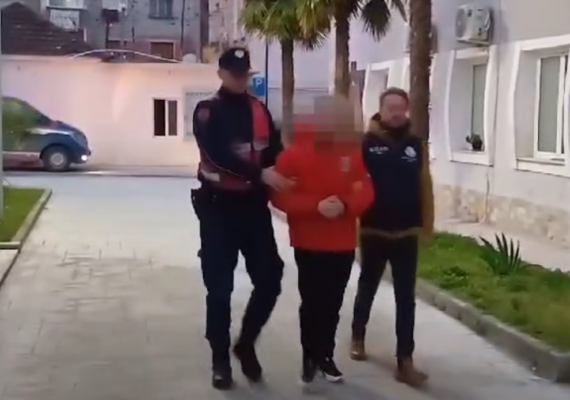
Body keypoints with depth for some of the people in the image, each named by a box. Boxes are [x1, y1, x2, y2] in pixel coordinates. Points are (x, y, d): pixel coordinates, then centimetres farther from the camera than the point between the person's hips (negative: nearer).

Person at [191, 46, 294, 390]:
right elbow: (217, 154, -21)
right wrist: (260, 174, -30)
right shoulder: (207, 112, -6)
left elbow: (275, 151, 10)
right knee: (219, 287, 1)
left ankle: (246, 343, 22)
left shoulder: (260, 110, 10)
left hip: (255, 206, 4)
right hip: (219, 206, -4)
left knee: (270, 277, 1)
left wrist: (280, 182, -10)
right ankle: (220, 359, 13)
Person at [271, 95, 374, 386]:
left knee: (333, 303, 9)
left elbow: (365, 193, 1)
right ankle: (310, 357, 15)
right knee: (311, 302, 0)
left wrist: (345, 204, -20)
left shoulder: (352, 153, 5)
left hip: (343, 244, 3)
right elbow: (280, 196, -10)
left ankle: (326, 356, 22)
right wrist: (316, 205, -22)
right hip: (308, 244, -3)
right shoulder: (294, 153, -4)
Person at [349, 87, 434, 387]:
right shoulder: (366, 142, -7)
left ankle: (405, 361, 5)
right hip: (373, 232, -2)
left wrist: (427, 222, 2)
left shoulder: (417, 145, 2)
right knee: (367, 289, 17)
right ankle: (358, 337, 41)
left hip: (406, 234, 2)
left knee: (406, 298, 2)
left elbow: (425, 185, 4)